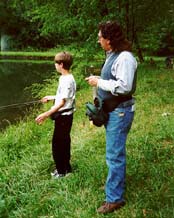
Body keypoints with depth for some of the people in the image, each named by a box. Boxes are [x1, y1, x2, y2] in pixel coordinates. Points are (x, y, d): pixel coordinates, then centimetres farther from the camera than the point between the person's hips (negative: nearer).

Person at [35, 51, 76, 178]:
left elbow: (62, 102, -27)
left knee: (57, 144, 1)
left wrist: (46, 114, -31)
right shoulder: (66, 78, 8)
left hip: (64, 116, -10)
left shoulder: (67, 80, -22)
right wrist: (52, 97, 28)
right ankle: (66, 168, 32)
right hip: (65, 115, 10)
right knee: (63, 142, 19)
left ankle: (62, 171, 14)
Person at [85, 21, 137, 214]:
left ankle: (114, 198, 6)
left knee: (114, 155, -5)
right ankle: (118, 182, 40)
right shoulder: (112, 56, 11)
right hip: (111, 111, 10)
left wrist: (99, 82, -19)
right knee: (115, 151, 22)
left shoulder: (125, 57, -19)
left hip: (120, 112, -10)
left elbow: (124, 86, -27)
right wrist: (98, 80, 7)